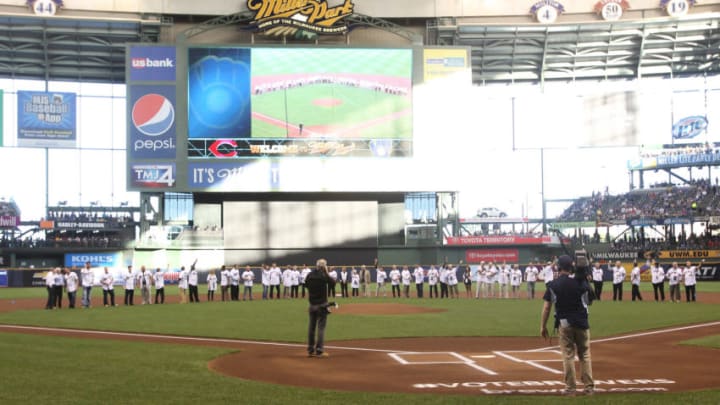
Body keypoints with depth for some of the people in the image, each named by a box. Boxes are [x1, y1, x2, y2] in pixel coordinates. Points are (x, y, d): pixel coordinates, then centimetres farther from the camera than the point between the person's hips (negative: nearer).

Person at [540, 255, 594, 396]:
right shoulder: (580, 282, -4)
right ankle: (589, 387, 9)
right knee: (585, 355, 10)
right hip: (581, 322, 1)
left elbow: (546, 307, -5)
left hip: (564, 323, -1)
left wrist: (543, 326, 0)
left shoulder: (553, 285, -4)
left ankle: (570, 388, 6)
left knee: (568, 355, 5)